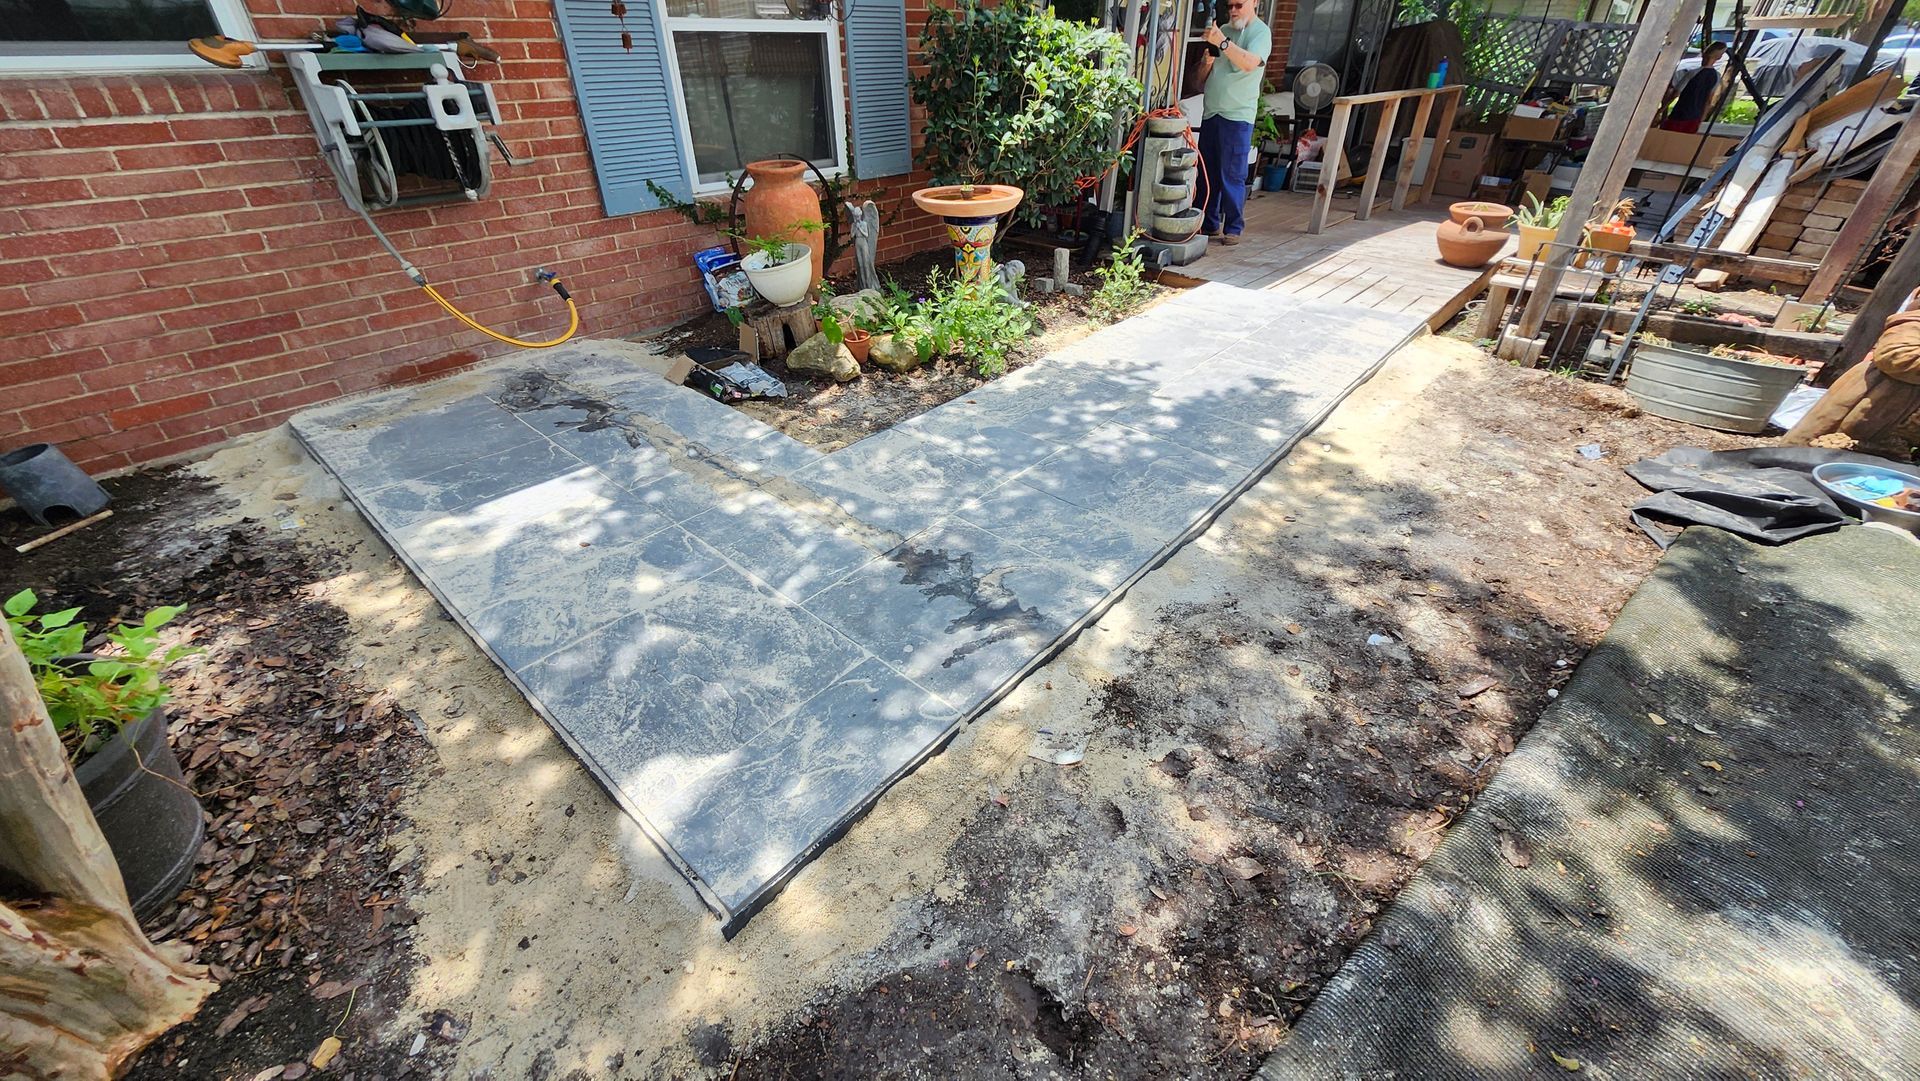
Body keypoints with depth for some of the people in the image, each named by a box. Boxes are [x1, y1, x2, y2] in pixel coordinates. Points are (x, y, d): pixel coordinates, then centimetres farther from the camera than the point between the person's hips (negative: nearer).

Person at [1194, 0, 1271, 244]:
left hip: (1238, 115, -6)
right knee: (1207, 173, 5)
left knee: (1232, 176, -8)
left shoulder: (1260, 32, -1)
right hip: (1210, 112, 6)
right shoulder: (1222, 31, 17)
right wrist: (1208, 60, -4)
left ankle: (1233, 229, -3)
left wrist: (1222, 42, -26)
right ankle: (1210, 225, 12)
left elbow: (1250, 63, -20)